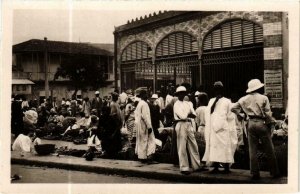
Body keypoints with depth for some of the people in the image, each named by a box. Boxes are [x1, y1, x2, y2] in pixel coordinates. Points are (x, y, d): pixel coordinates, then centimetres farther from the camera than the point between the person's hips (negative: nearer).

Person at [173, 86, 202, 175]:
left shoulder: (187, 103, 17)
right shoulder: (176, 104, -3)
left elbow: (194, 115, 7)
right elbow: (182, 116, -16)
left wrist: (187, 115, -12)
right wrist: (189, 114, 0)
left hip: (189, 125, 6)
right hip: (181, 125, -6)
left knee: (193, 145, 7)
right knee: (182, 147, -3)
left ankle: (197, 165, 15)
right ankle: (184, 168, 3)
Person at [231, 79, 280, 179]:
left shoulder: (244, 99, 5)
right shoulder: (263, 98, -6)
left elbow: (233, 108, 6)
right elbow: (268, 114, -9)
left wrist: (238, 115, 20)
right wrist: (269, 123, 4)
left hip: (251, 123, 3)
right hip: (262, 123, -3)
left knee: (252, 150, 7)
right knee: (269, 150, 7)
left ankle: (255, 173, 8)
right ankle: (274, 172, 14)